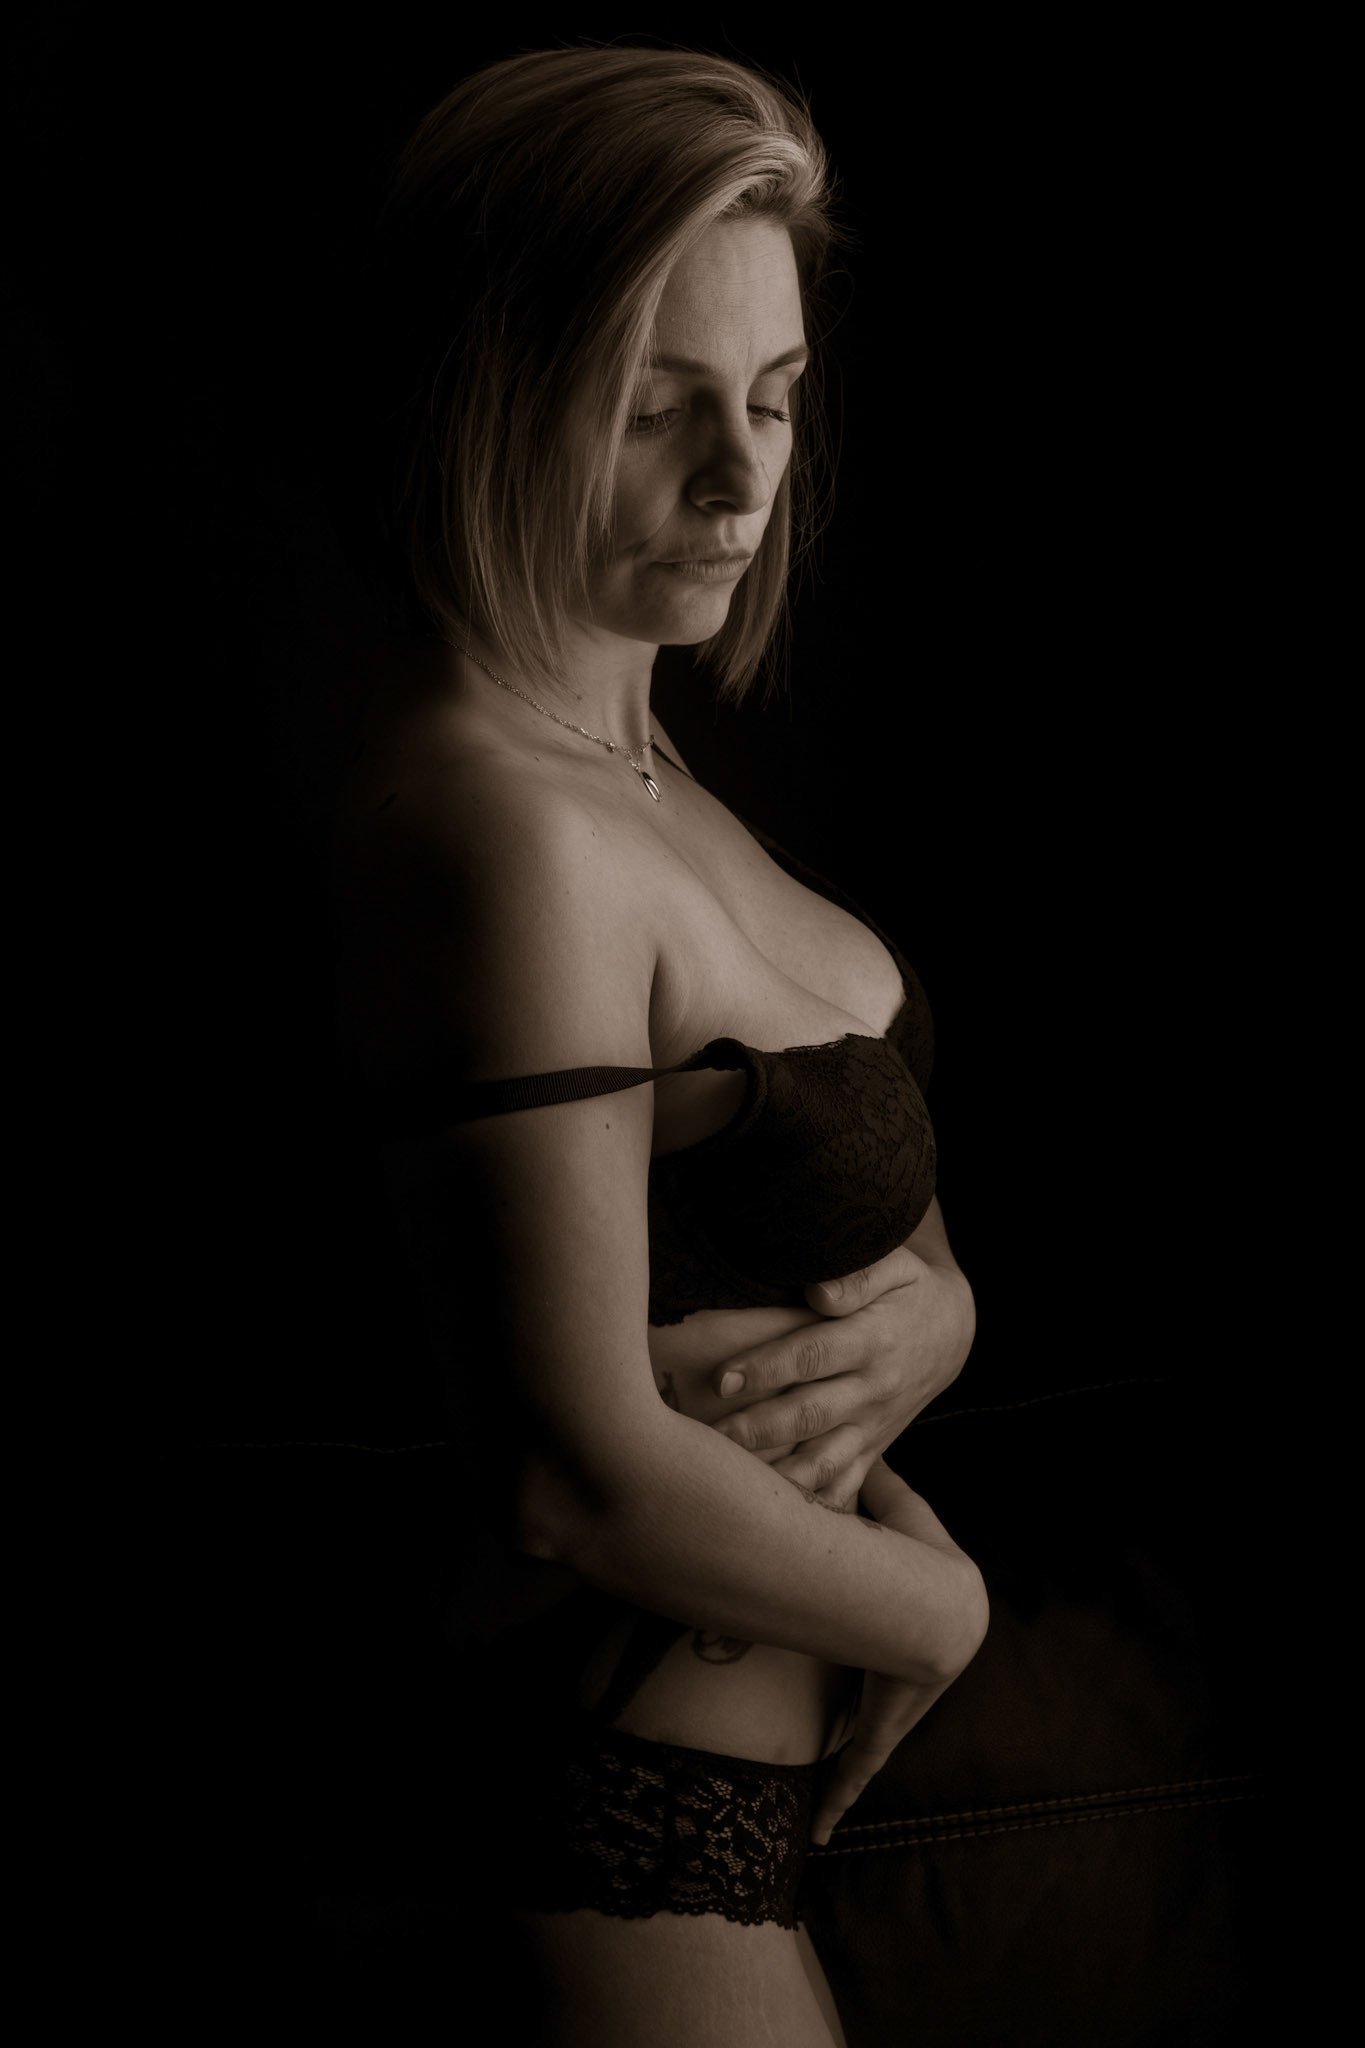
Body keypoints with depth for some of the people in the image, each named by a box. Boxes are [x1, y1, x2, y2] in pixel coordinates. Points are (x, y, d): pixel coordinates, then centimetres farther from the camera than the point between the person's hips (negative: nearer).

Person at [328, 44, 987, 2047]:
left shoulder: (632, 750, 4)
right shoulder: (502, 830, -26)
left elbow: (908, 1233, 6)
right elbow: (579, 1471, -28)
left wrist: (907, 1330, -16)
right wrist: (947, 1604, -13)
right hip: (629, 1835, -9)